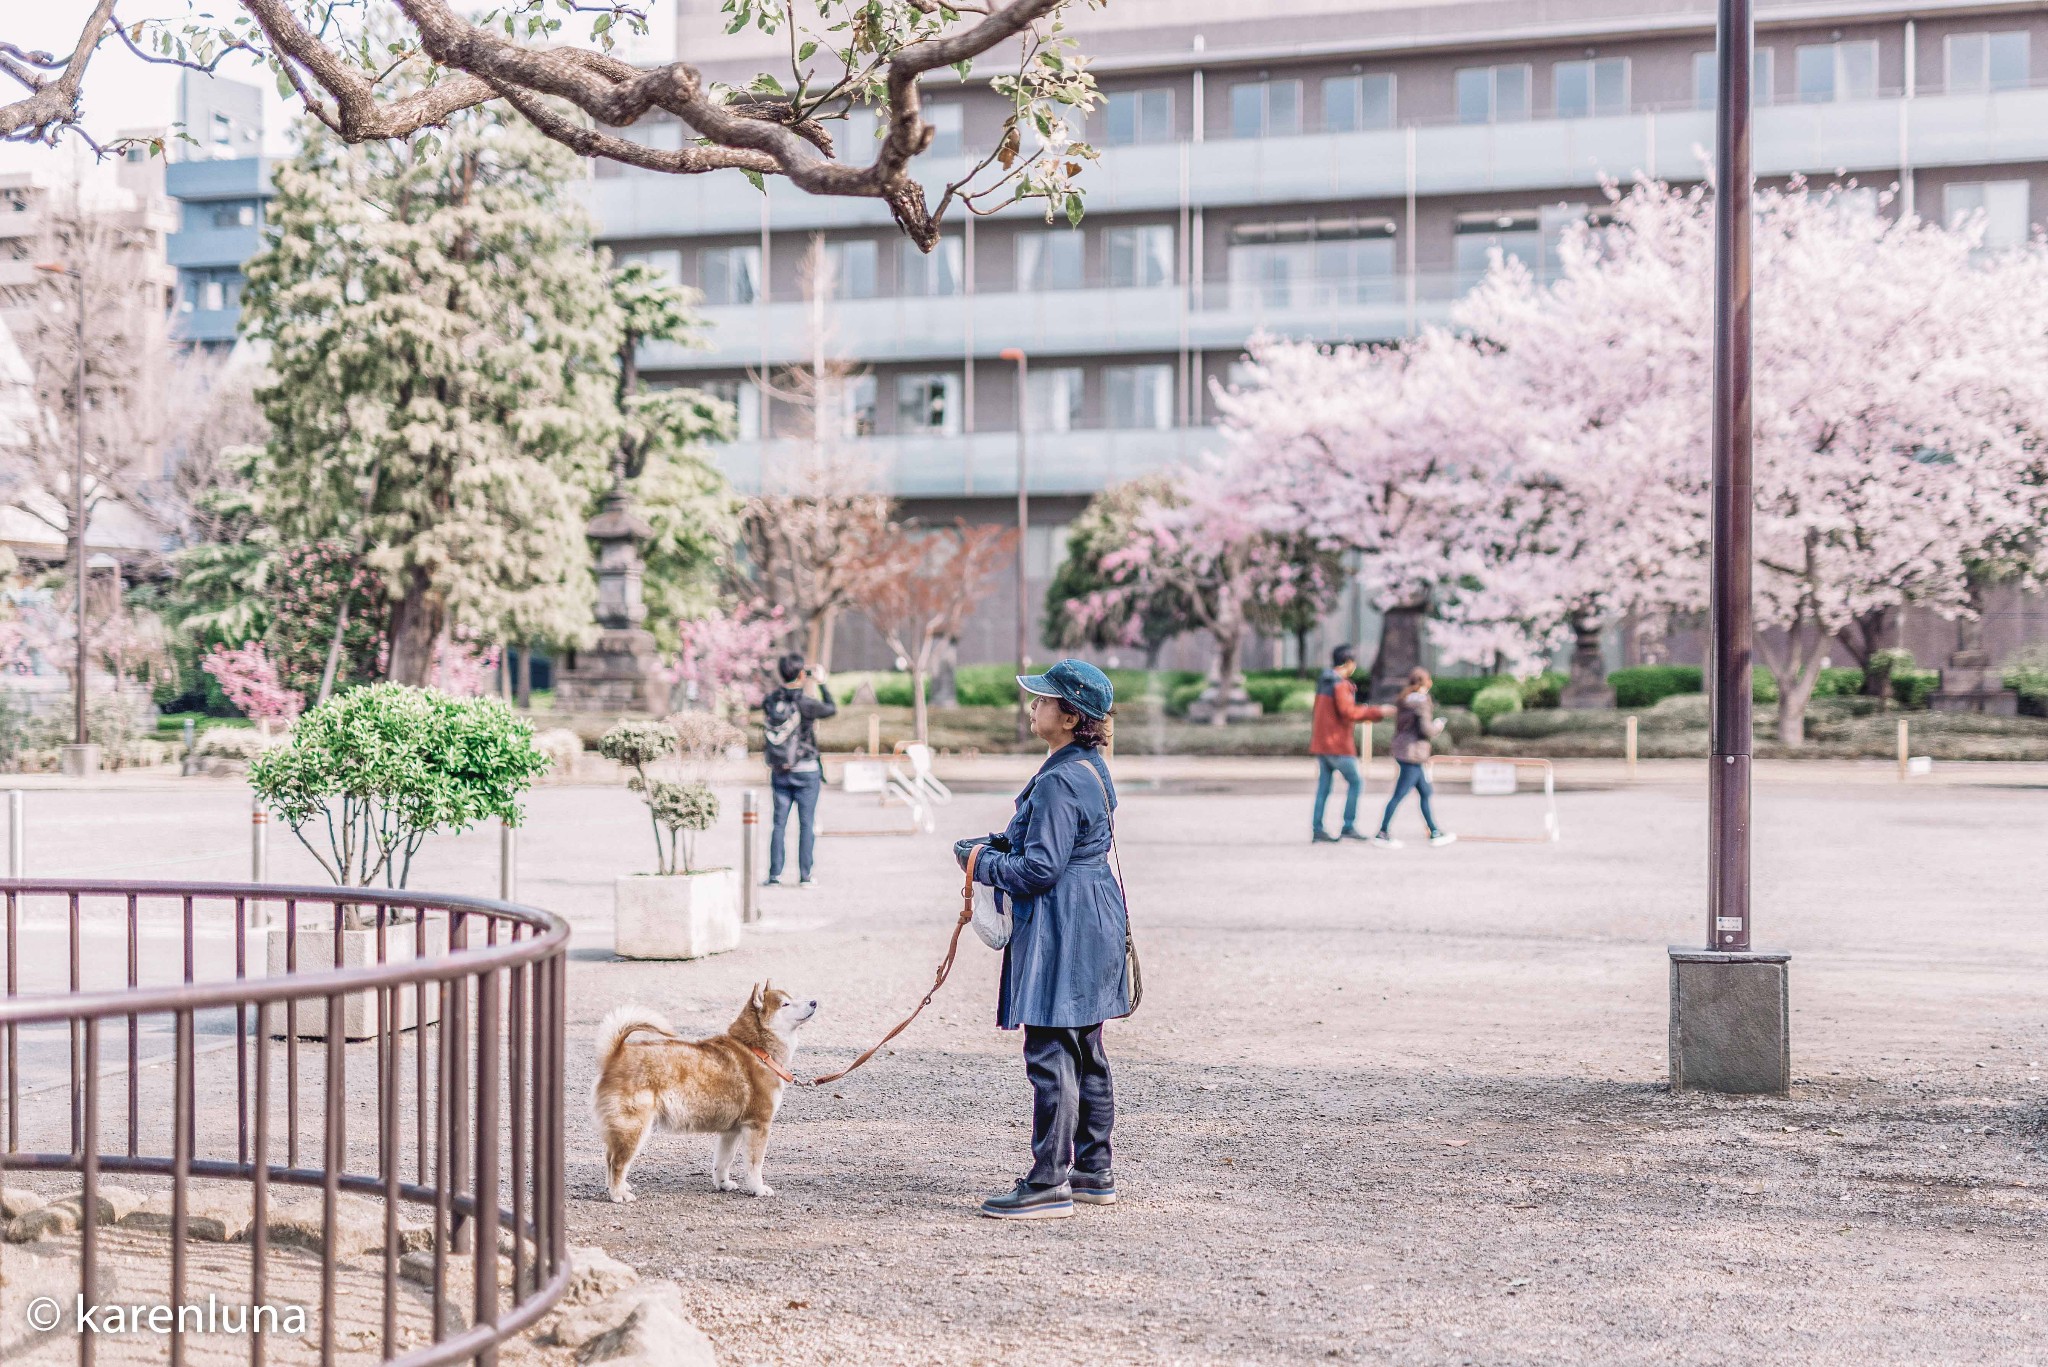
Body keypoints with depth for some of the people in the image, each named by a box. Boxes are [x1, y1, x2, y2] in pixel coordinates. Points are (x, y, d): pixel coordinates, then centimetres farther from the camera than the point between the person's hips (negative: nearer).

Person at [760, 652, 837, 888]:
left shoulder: (769, 701, -3)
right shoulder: (805, 703, -16)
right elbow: (832, 709, 1)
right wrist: (821, 682, 10)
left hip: (779, 772, 4)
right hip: (806, 771, -4)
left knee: (779, 823, 9)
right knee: (807, 824, 4)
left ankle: (774, 875, 8)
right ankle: (804, 876, 4)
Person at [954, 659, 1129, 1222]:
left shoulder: (1059, 782, -20)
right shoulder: (1089, 767, 12)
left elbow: (1039, 869, -21)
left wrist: (981, 862, -6)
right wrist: (998, 843, 11)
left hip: (1061, 927, -11)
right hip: (1094, 919, 11)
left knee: (1050, 1053, -6)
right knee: (1085, 1052, 15)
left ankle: (1049, 1184, -3)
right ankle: (1094, 1173, 23)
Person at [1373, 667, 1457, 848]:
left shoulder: (1404, 699, 12)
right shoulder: (1421, 700, -15)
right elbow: (1426, 729, -19)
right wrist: (1438, 726, -1)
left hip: (1402, 750, 10)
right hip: (1413, 753, -10)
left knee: (1425, 792, 15)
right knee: (1400, 794, -5)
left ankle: (1435, 833, 19)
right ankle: (1382, 834, -2)